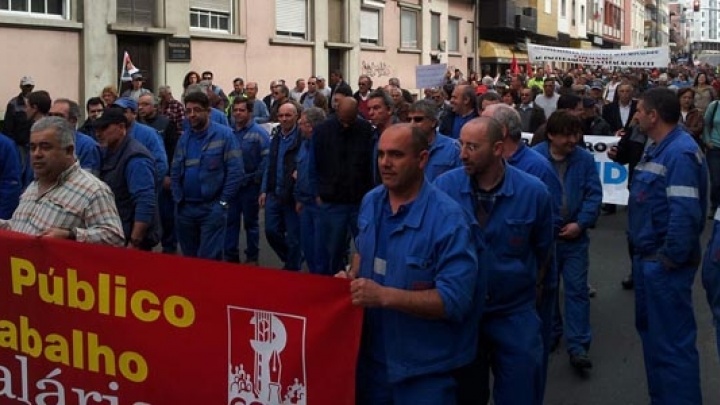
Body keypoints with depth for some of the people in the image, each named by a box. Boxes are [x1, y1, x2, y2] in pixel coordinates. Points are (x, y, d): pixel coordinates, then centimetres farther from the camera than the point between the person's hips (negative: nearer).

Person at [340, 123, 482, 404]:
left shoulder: (448, 219, -22)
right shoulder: (370, 203, 1)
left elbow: (455, 301, -26)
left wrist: (385, 296, -32)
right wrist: (353, 276, -3)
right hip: (371, 356, 6)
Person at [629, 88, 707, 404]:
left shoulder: (680, 152, -20)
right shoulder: (658, 148, 12)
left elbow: (685, 213, -28)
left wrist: (670, 258, -22)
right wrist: (643, 253, 14)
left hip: (665, 263, -11)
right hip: (647, 256, 11)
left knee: (672, 341, -2)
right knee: (650, 329, 21)